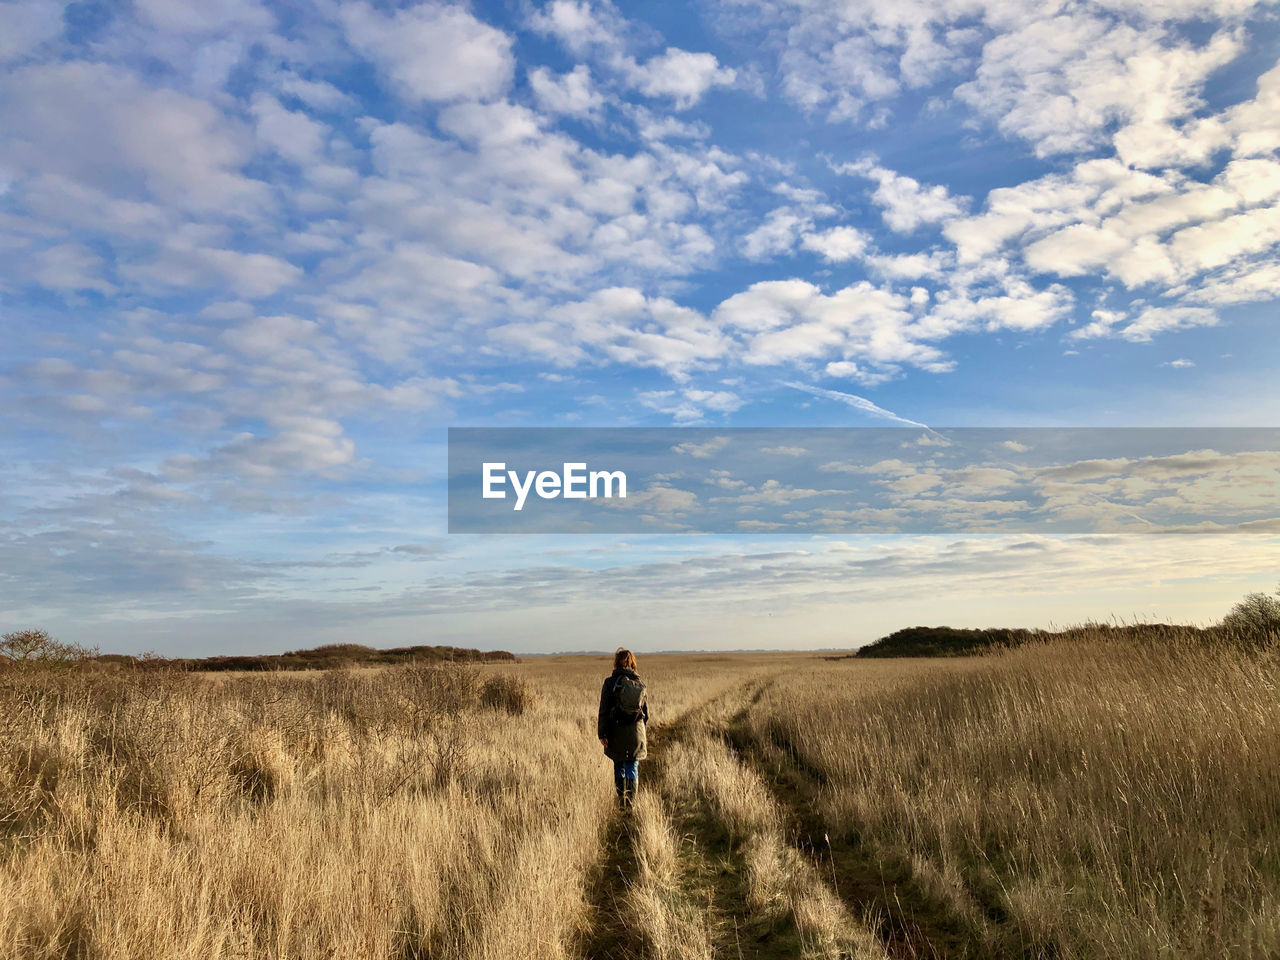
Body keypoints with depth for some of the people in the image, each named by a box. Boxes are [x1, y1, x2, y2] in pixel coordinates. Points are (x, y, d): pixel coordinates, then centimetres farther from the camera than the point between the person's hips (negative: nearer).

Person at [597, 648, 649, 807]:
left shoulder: (610, 682, -9)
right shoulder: (640, 683, 1)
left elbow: (604, 710, -10)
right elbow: (646, 711, 8)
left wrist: (602, 734, -5)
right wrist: (644, 733, 19)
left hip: (616, 731, -2)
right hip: (636, 731, 2)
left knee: (619, 766, 15)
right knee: (632, 767, 8)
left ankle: (621, 799, 22)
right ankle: (630, 801, 8)